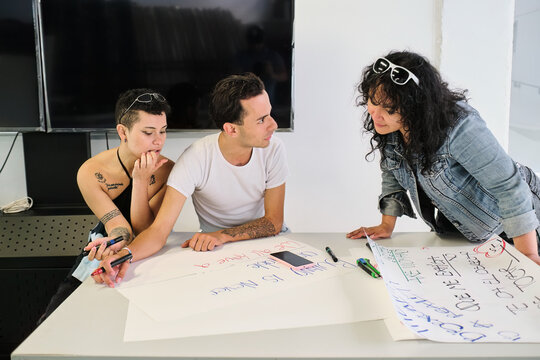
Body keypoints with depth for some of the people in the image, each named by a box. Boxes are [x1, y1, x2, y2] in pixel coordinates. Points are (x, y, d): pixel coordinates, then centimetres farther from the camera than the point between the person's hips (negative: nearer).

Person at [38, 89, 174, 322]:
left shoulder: (167, 170, -17)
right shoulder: (90, 173, -16)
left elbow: (144, 230, -18)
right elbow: (118, 225, -20)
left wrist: (141, 180, -31)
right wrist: (119, 240, -45)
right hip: (104, 254, 1)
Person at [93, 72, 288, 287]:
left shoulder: (272, 149, -17)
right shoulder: (196, 159, -24)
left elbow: (274, 221, -13)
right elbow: (160, 229, -27)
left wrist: (222, 235, -29)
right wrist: (126, 254, -48)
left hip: (264, 238, 4)